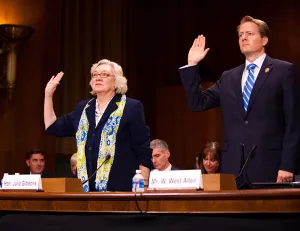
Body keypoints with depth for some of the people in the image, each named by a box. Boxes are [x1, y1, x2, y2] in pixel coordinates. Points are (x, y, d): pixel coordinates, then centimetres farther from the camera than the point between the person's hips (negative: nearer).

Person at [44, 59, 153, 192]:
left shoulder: (131, 107, -2)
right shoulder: (83, 108, 16)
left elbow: (143, 152, -5)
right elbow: (53, 127, 23)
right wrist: (48, 94, 15)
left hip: (120, 189, -5)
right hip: (85, 187, 5)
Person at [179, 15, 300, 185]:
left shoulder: (284, 71, 2)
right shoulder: (229, 78, 18)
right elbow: (198, 103, 14)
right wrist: (192, 65, 9)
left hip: (268, 165, -4)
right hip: (233, 166, 4)